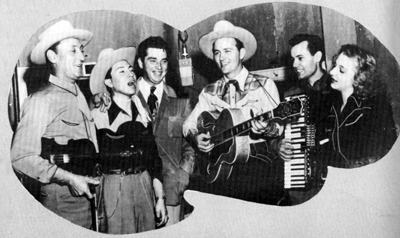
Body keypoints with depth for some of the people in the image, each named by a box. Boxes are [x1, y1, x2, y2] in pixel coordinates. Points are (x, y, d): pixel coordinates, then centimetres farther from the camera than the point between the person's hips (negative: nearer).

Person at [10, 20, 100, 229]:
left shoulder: (79, 97, 11)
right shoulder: (41, 101, -12)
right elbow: (21, 157, -17)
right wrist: (68, 178, -19)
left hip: (84, 196, 7)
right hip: (60, 200, -7)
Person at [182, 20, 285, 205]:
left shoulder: (264, 85, 8)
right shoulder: (209, 92, 17)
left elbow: (279, 127, 1)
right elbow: (189, 123, 15)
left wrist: (267, 128, -21)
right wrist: (195, 138, -7)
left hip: (257, 158, -2)